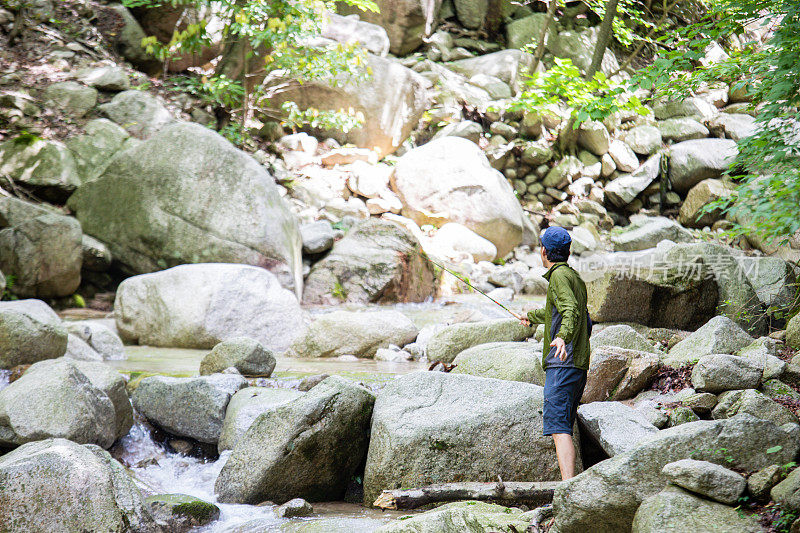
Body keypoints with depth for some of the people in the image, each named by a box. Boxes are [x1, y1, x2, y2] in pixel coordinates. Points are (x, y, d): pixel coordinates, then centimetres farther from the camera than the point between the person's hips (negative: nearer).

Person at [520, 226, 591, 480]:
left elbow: (570, 311, -24)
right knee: (563, 427, 13)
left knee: (558, 426, -18)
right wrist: (533, 316, 62)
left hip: (562, 364, -10)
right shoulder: (575, 277, 24)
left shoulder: (560, 276, -6)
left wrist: (562, 336, -43)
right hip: (577, 365, 10)